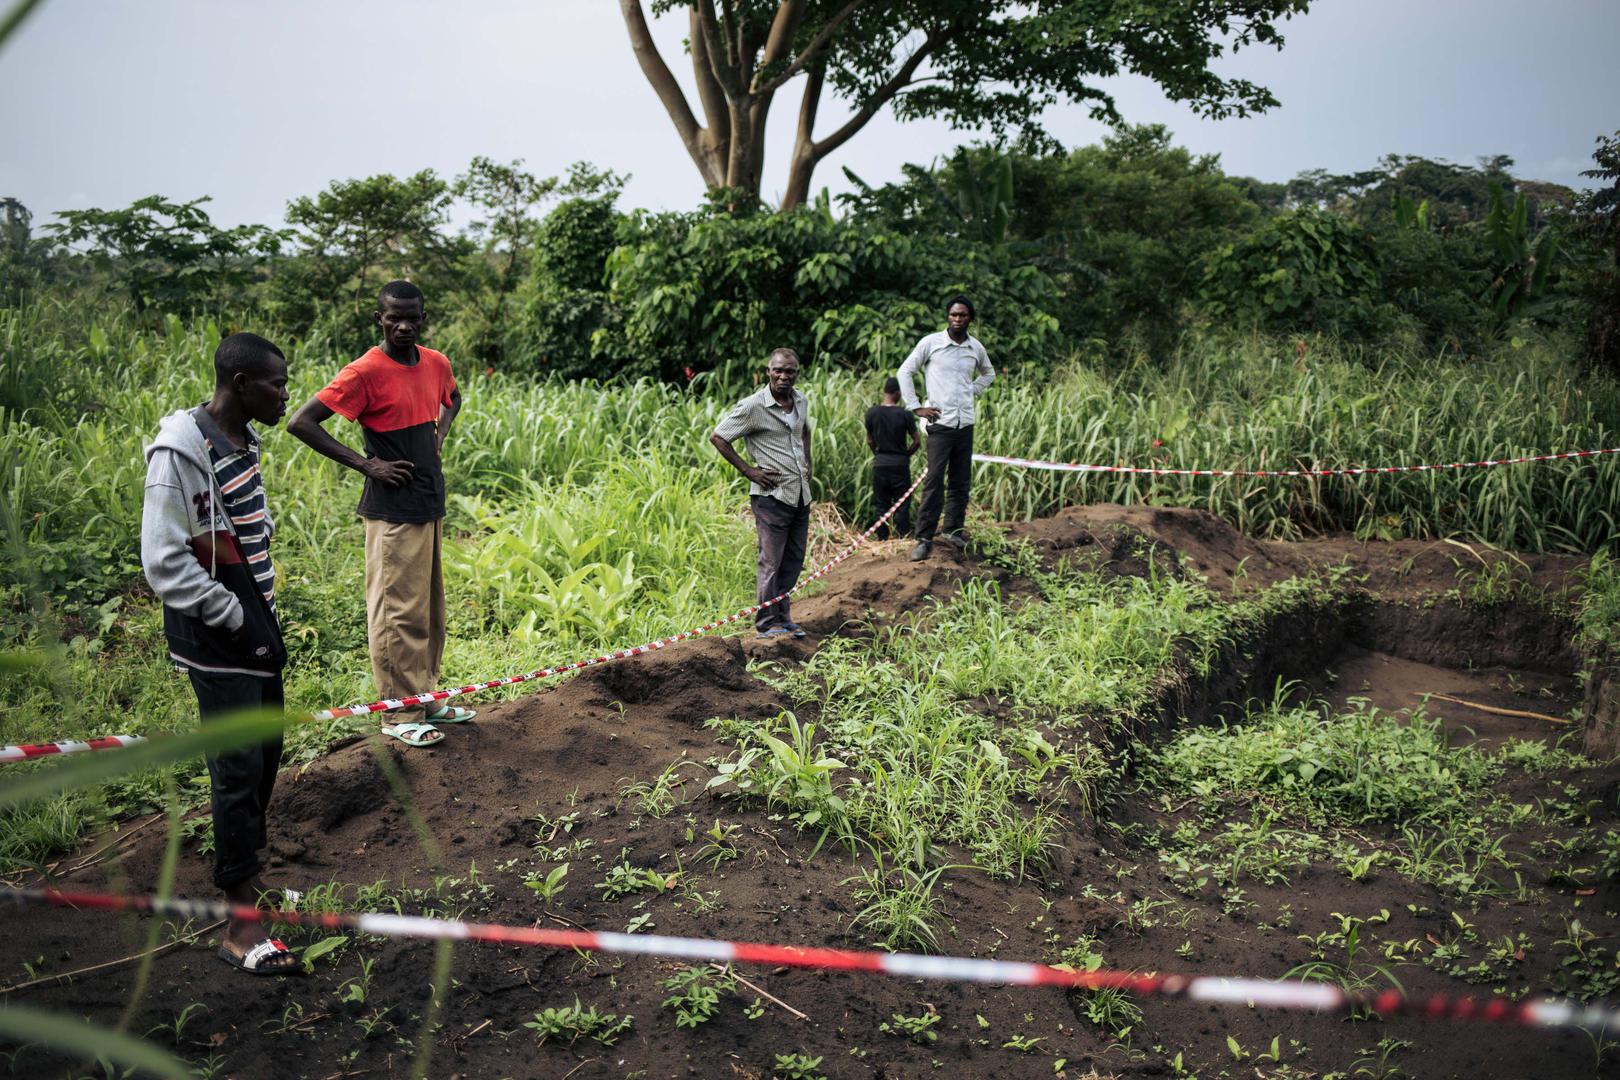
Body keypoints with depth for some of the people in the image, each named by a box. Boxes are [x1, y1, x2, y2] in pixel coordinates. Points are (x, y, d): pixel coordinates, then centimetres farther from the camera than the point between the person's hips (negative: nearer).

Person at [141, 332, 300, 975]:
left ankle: (246, 876, 33)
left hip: (253, 625, 9)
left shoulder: (241, 440, 9)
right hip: (216, 638, -9)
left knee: (265, 753, 16)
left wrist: (265, 617, 13)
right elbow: (164, 564, -21)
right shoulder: (182, 452, -19)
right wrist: (237, 621, -16)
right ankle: (240, 927, 3)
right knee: (239, 768, -6)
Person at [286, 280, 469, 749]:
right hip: (393, 512, -7)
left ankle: (424, 700, 29)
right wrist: (366, 464, -17)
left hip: (432, 506, 8)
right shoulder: (365, 372, -15)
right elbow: (300, 423, -17)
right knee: (398, 613, -1)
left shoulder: (436, 364, 5)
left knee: (431, 609, 15)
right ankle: (400, 714, 11)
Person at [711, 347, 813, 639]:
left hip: (801, 493, 7)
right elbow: (718, 437, -7)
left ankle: (783, 615, 25)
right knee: (771, 562, -2)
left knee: (794, 560, 13)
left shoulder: (801, 402, 9)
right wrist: (748, 471, -10)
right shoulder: (752, 407, -12)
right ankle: (768, 622, 8)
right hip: (772, 494, -7)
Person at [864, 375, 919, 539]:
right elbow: (916, 441, -6)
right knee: (902, 504, 7)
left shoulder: (872, 413, -3)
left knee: (880, 504, 10)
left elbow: (869, 441, 4)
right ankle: (902, 537, 7)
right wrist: (906, 455, 10)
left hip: (879, 463, 2)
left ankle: (882, 538, 11)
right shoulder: (904, 414, -10)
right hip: (900, 464, -2)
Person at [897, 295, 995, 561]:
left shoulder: (976, 348, 9)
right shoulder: (930, 343, -4)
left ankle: (953, 529, 22)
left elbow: (988, 374, 29)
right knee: (934, 482, -9)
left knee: (961, 481, 9)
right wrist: (915, 407, -4)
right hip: (940, 422, -5)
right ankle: (924, 538, -6)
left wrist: (972, 392, 12)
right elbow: (905, 371, 1)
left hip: (966, 423, 5)